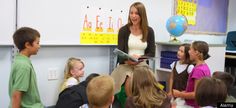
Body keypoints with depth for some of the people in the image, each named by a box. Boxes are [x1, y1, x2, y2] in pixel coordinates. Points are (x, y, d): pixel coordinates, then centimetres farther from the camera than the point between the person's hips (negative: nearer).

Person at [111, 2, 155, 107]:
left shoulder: (149, 31, 3)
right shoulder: (123, 30, 0)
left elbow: (152, 53, 3)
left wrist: (139, 57, -16)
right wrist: (127, 60, -24)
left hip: (142, 65, 1)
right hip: (125, 65, -1)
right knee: (130, 84, -28)